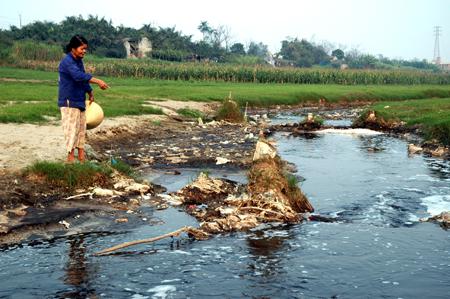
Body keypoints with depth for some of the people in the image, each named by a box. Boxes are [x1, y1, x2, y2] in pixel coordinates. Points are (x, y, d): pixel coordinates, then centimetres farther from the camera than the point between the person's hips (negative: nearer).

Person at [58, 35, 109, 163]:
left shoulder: (79, 61, 10)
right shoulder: (67, 61, -19)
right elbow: (78, 75, -36)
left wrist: (90, 92, 31)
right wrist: (98, 81, -44)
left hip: (80, 100, 9)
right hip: (69, 101, -9)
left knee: (81, 127, 13)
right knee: (72, 128, -6)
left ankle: (81, 154, 22)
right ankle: (71, 156, 2)